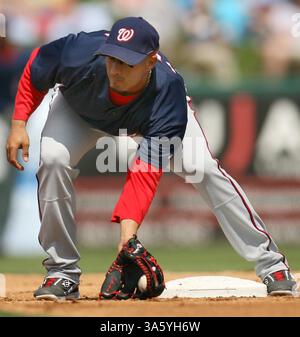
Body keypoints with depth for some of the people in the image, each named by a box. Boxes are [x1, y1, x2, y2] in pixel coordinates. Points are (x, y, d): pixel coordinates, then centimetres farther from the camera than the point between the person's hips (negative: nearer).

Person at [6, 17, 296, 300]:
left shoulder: (168, 90, -43)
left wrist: (129, 222, -57)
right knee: (53, 159, -26)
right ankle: (63, 273, -11)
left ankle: (271, 263, -7)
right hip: (80, 108, 1)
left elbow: (146, 171, -45)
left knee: (201, 168, -20)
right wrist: (19, 122, -23)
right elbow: (35, 68, -17)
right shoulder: (80, 54, -42)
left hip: (156, 110, -1)